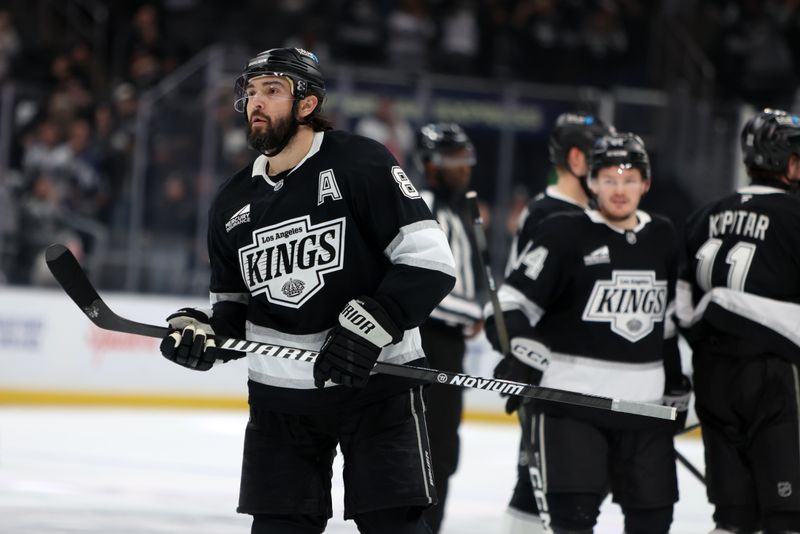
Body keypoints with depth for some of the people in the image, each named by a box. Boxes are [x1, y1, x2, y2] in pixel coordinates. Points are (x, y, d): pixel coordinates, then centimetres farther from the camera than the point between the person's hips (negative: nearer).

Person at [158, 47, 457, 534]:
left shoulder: (361, 165, -10)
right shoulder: (233, 204, 10)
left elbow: (431, 261, -15)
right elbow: (233, 307, 19)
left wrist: (369, 325, -24)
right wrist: (200, 331, -3)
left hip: (377, 383, -5)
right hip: (281, 396, 5)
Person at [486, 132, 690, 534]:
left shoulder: (662, 239, 12)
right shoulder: (564, 234, -6)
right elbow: (515, 298, -8)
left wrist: (676, 385, 23)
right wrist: (514, 346, -26)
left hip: (643, 402, 5)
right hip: (571, 396, -5)